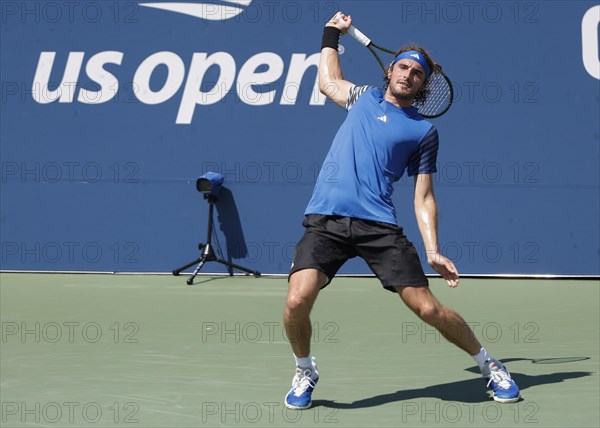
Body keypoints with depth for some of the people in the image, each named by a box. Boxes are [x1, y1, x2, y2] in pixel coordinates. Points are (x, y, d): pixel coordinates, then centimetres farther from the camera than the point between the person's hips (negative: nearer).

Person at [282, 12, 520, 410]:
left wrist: (434, 251, 0)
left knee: (427, 307, -8)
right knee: (298, 299, -20)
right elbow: (328, 81, 42)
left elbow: (424, 197, 11)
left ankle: (489, 364, 17)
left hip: (378, 224, -2)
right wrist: (332, 34, 43)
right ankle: (305, 370, 9)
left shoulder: (424, 130, 11)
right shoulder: (365, 97, 20)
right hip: (326, 220, 2)